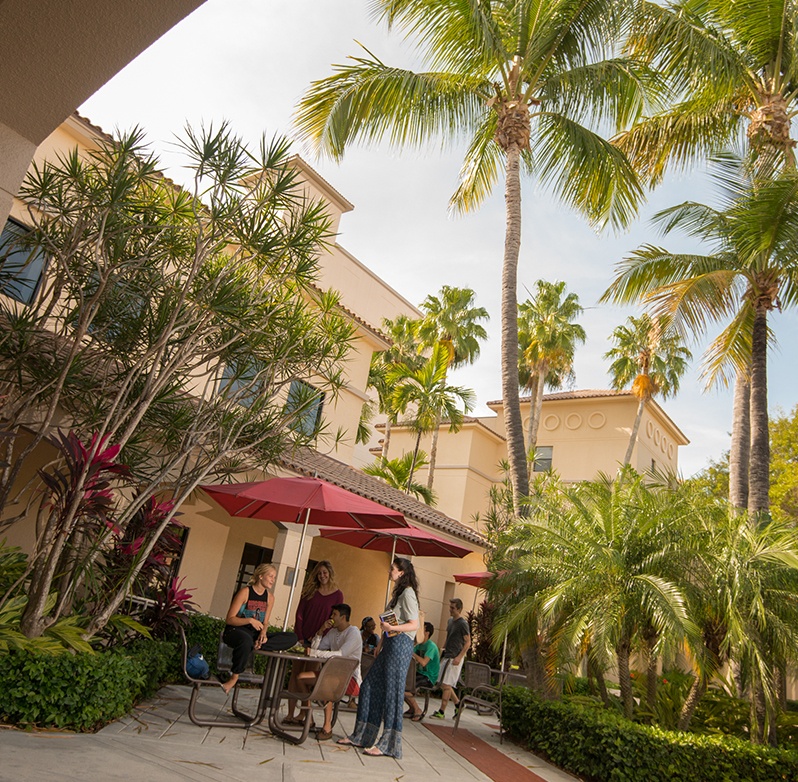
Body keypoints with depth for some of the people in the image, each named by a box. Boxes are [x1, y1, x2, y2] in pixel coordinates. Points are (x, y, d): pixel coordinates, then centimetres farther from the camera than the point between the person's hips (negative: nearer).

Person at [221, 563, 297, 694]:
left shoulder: (270, 597, 9)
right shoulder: (245, 592, -9)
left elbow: (265, 623, 12)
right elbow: (229, 619, -11)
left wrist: (263, 633, -11)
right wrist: (250, 620, -24)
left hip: (256, 634, 6)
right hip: (235, 631, -5)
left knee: (292, 638, -13)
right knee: (246, 640, -45)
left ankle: (258, 644, -25)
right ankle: (234, 676, -22)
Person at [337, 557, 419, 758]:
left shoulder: (408, 593, -11)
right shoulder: (398, 593, 19)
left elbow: (414, 625, -17)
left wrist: (392, 627, -27)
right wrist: (380, 643, 17)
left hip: (400, 644, -10)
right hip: (390, 644, 10)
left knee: (392, 691, -5)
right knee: (370, 686, 11)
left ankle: (388, 744, 3)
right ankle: (361, 735, 21)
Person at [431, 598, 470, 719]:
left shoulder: (463, 624, -12)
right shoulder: (450, 621, 12)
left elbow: (468, 643, -13)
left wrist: (459, 657, -20)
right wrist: (443, 649, 18)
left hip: (454, 658, -8)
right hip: (446, 656, 8)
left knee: (446, 685, -6)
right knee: (444, 684, 11)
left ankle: (441, 712, 1)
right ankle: (458, 704, 26)